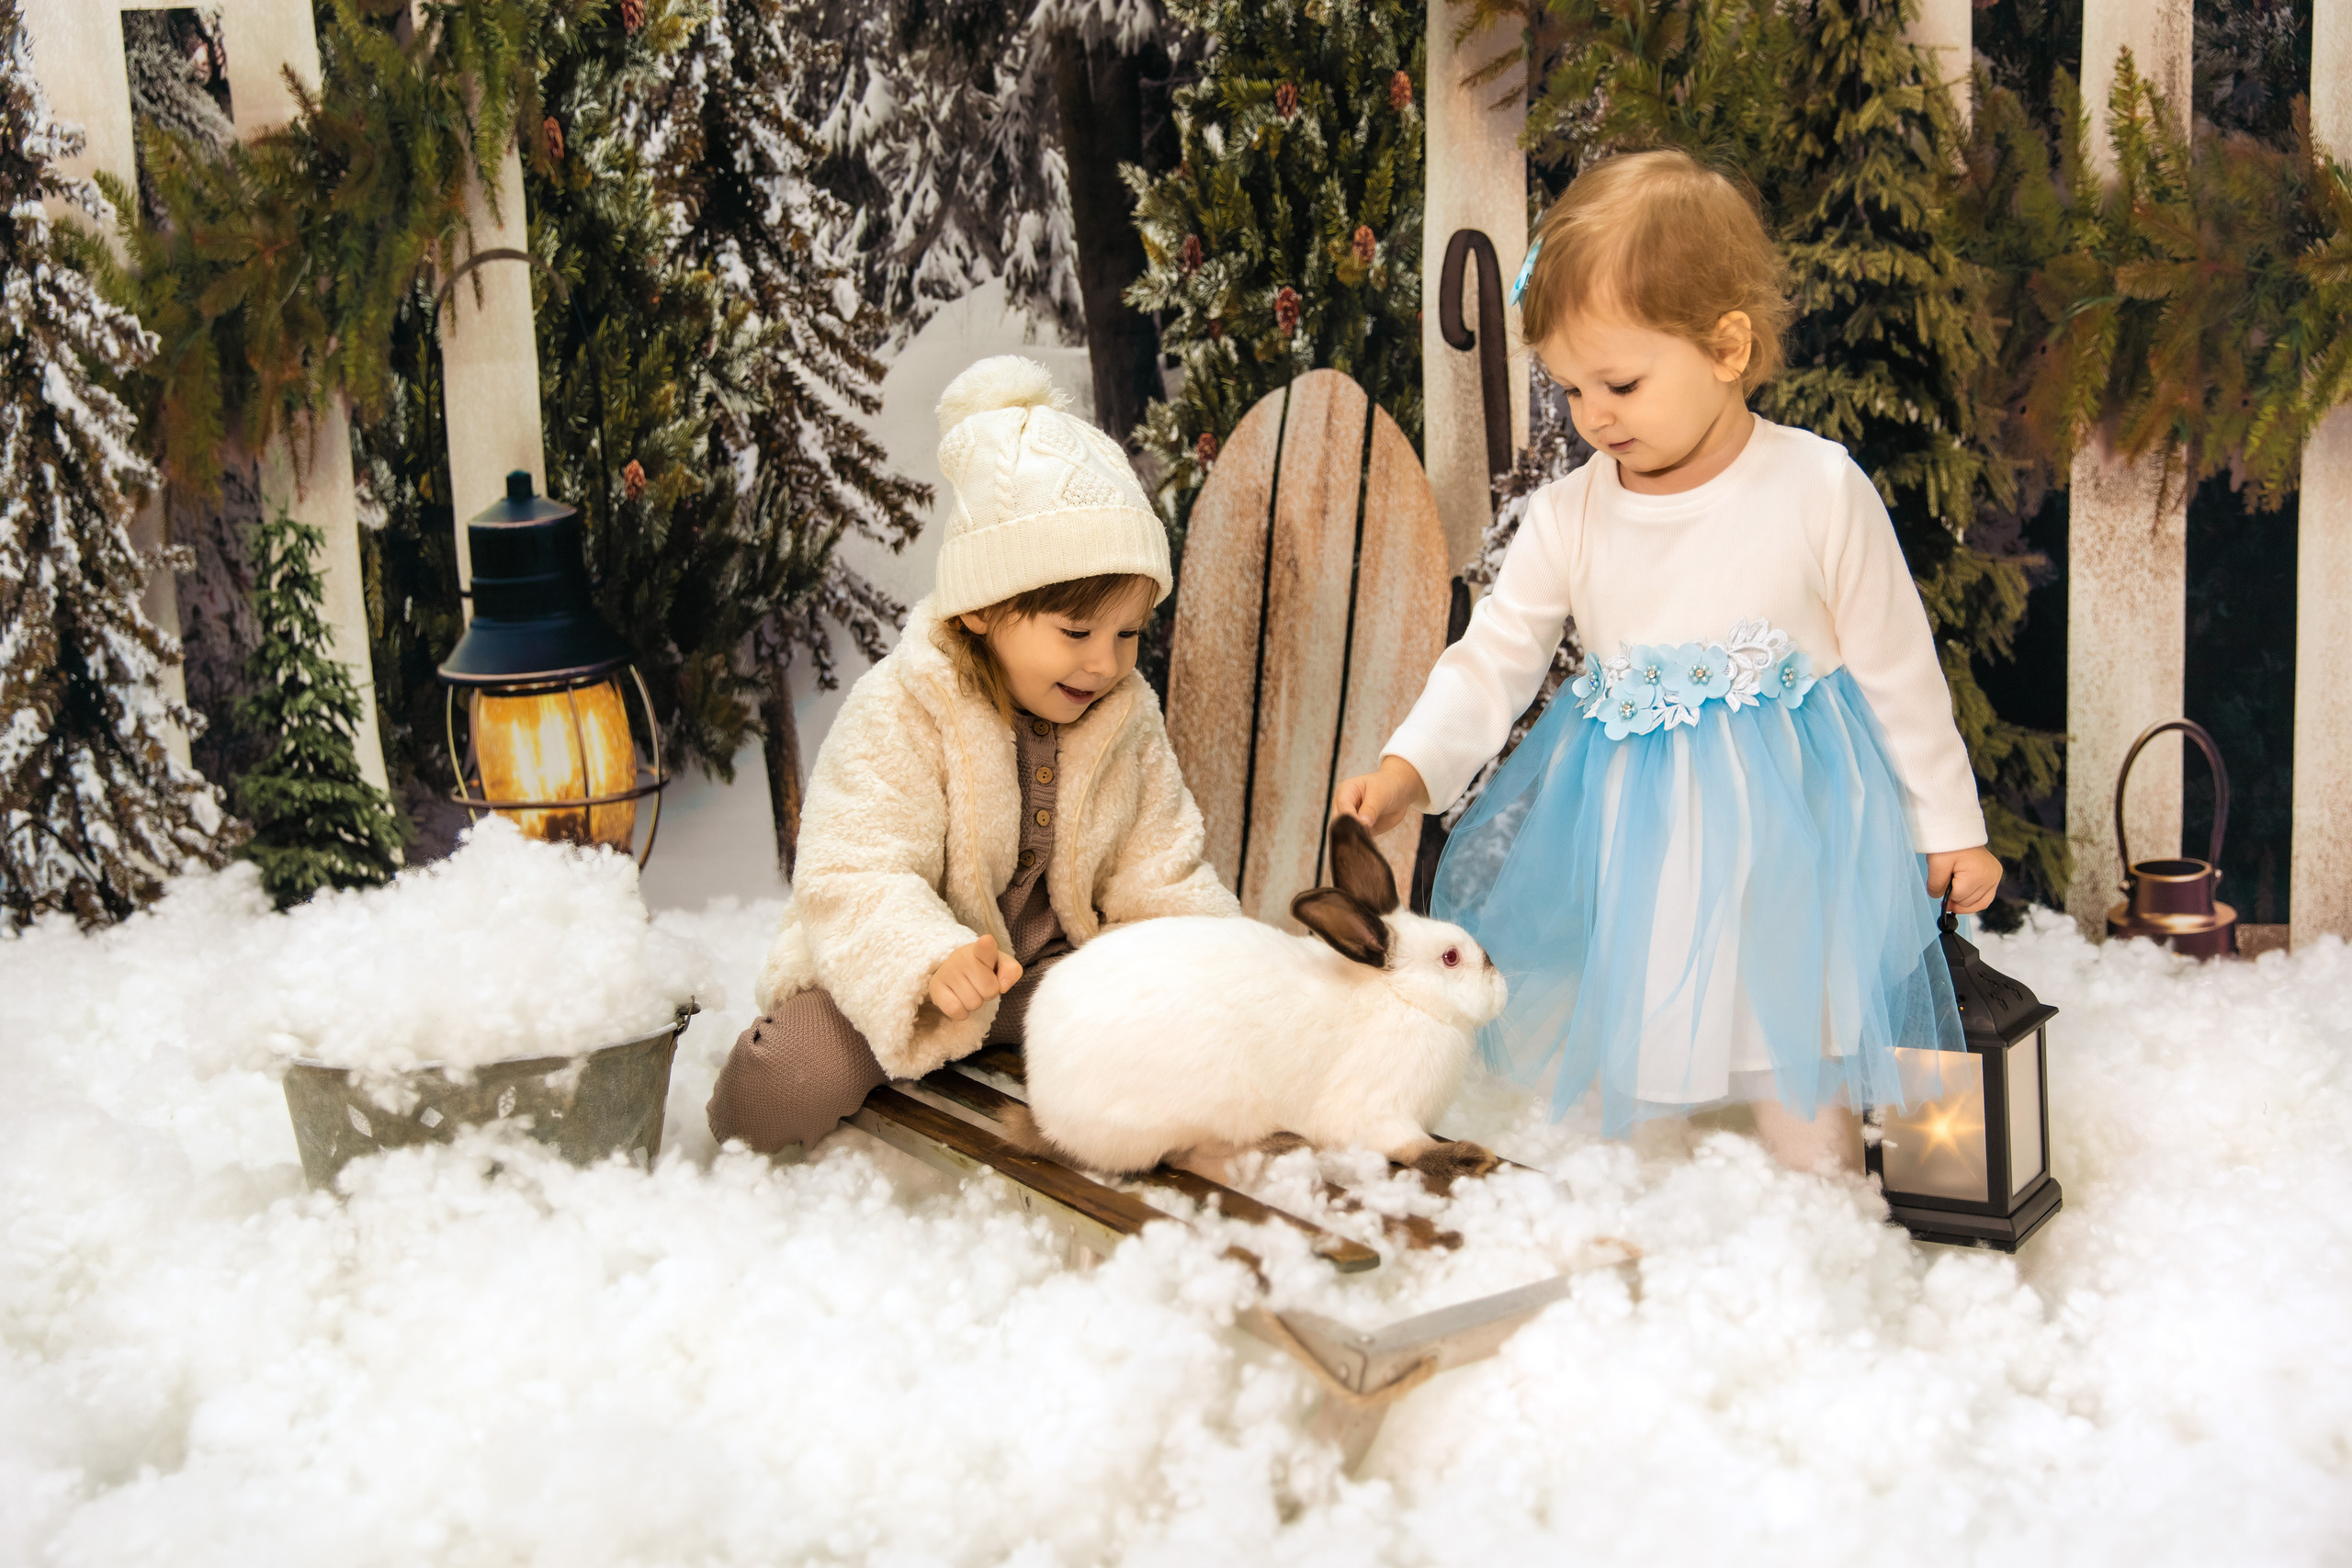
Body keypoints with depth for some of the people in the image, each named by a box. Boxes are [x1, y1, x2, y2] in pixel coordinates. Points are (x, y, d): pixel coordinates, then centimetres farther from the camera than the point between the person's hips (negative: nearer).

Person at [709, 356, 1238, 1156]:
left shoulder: (1126, 717, -1)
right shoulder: (899, 712, -18)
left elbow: (1159, 879, 4)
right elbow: (855, 879, -25)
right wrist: (933, 958, -44)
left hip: (1050, 962, 4)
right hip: (892, 969, -4)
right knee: (780, 1097, -26)